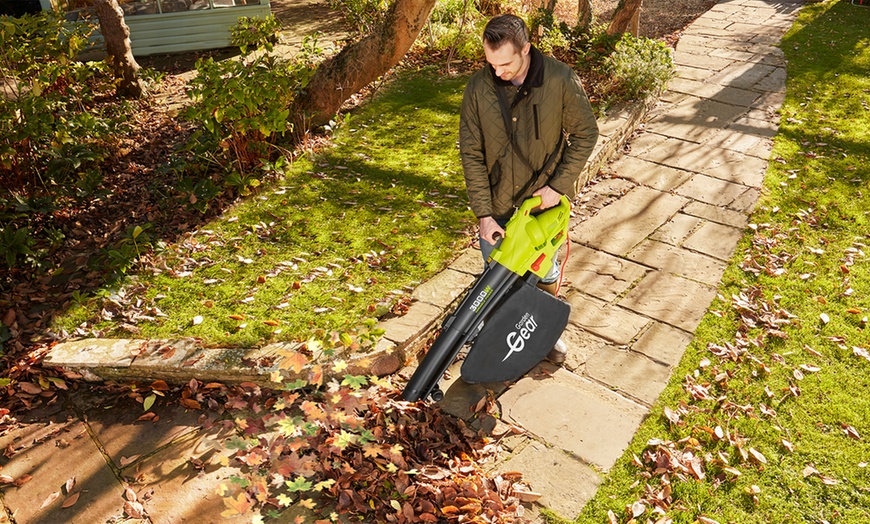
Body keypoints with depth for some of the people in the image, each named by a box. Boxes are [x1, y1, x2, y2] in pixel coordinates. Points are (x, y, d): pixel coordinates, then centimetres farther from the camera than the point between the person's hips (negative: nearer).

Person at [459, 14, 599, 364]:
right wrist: (483, 214, -12)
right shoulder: (478, 88, -13)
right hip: (496, 206, 1)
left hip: (544, 201, -1)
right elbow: (471, 154, -9)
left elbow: (585, 134, -5)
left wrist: (559, 185, -13)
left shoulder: (561, 80, -17)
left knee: (545, 272, 19)